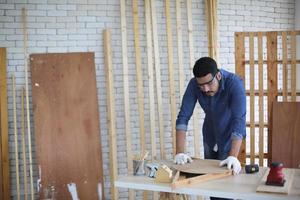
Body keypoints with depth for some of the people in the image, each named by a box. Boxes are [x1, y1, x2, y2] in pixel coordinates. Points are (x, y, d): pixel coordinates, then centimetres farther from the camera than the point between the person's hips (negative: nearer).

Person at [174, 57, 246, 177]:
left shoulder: (234, 83, -32)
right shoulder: (194, 84, -23)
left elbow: (239, 120, -40)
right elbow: (183, 116, -23)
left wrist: (233, 156, -50)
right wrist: (180, 152, -32)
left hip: (229, 137, -3)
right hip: (209, 136, 3)